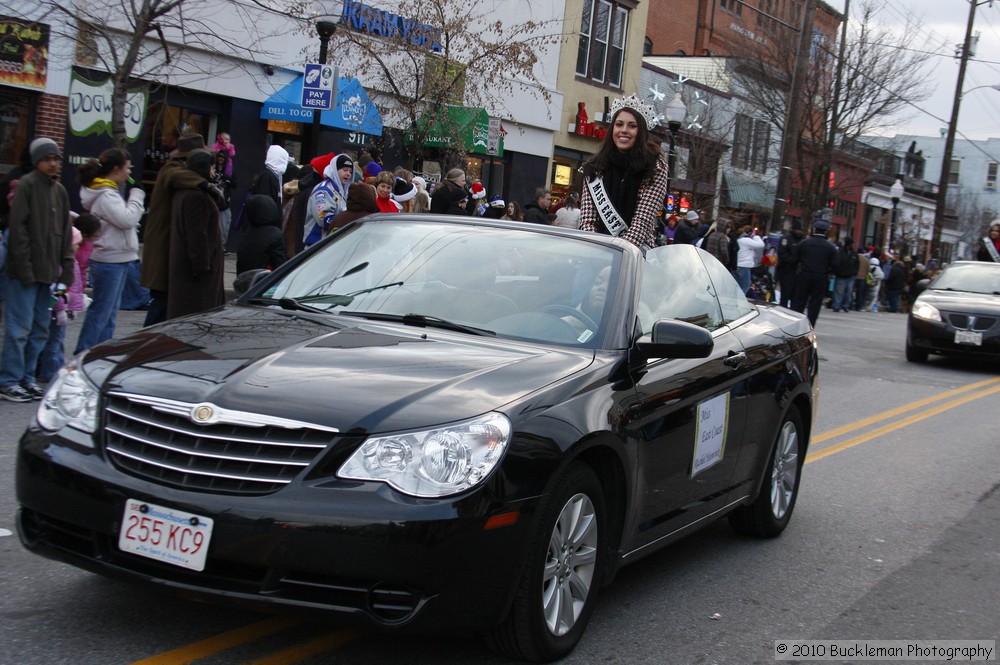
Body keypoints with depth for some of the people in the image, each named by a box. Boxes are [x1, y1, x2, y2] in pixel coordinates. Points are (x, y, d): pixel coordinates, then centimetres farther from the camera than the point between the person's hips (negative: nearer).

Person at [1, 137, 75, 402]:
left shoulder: (60, 191, 15)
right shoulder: (27, 185, -8)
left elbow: (66, 232, 18)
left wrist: (67, 266, 10)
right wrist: (24, 266, -17)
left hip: (48, 271, 7)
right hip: (25, 271, -7)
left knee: (40, 329, 11)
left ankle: (26, 378, 19)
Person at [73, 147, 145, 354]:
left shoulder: (110, 192, 15)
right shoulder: (106, 195, -16)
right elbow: (127, 219, -24)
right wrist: (136, 193, -14)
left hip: (118, 259, 11)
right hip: (109, 261, -11)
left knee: (111, 310, 13)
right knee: (100, 312, -7)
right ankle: (83, 354, -2)